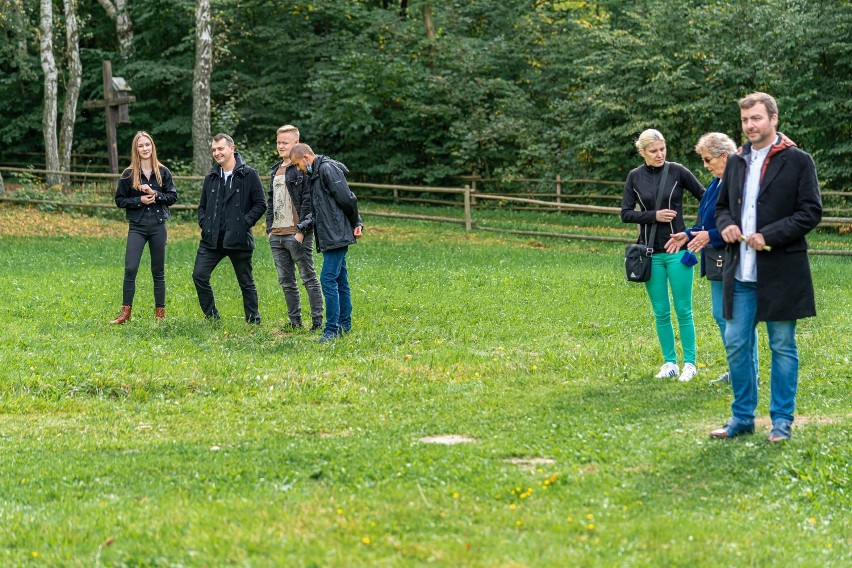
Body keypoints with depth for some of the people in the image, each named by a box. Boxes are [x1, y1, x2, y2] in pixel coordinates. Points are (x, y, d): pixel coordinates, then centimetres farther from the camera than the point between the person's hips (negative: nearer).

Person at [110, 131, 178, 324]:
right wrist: (140, 200, -12)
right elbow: (120, 200, 2)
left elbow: (173, 196, 4)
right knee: (130, 270, -9)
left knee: (158, 272, 8)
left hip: (158, 227, 1)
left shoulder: (163, 172, 3)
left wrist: (155, 195, -13)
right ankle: (125, 313, -3)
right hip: (137, 228, -1)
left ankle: (160, 312, 16)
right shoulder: (128, 174, 0)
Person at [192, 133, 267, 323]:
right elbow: (202, 206, 21)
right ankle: (213, 319, 5)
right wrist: (204, 223, 4)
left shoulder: (248, 175, -3)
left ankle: (254, 321, 16)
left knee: (246, 283, 6)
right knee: (199, 275, -6)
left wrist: (245, 223, -12)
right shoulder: (211, 177, 13)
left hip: (238, 240, -5)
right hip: (211, 240, 5)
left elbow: (260, 204, -4)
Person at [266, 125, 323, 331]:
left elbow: (309, 200, -13)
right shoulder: (276, 170, 18)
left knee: (309, 279, -3)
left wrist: (303, 228, -18)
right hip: (277, 235, 8)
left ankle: (317, 322, -1)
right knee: (286, 282, 11)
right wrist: (269, 227, 16)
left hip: (296, 234, -8)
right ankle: (295, 321, 17)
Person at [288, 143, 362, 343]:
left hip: (337, 235, -10)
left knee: (328, 279, -11)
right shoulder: (315, 175, 19)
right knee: (340, 280, 13)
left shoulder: (327, 169, -14)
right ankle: (345, 324, 19)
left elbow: (347, 199, -17)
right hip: (329, 236, 10)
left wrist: (355, 223, -4)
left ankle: (332, 329, -10)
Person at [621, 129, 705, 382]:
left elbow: (704, 196, 3)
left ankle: (690, 363, 7)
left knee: (683, 310, -1)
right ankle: (670, 363, 15)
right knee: (661, 312, 7)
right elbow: (626, 213, 2)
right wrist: (654, 216, -12)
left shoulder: (677, 171, -3)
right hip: (651, 252, 2)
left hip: (677, 249, -2)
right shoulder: (635, 177, 3)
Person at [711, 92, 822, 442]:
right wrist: (726, 224, -2)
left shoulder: (797, 161, -4)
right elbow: (722, 206, 22)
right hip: (741, 271, 5)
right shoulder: (736, 163, 13)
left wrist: (769, 236, -16)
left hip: (781, 272, -5)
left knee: (782, 347, 4)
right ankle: (742, 418, 18)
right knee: (736, 344, 7)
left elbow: (811, 212, -8)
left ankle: (782, 421, 12)